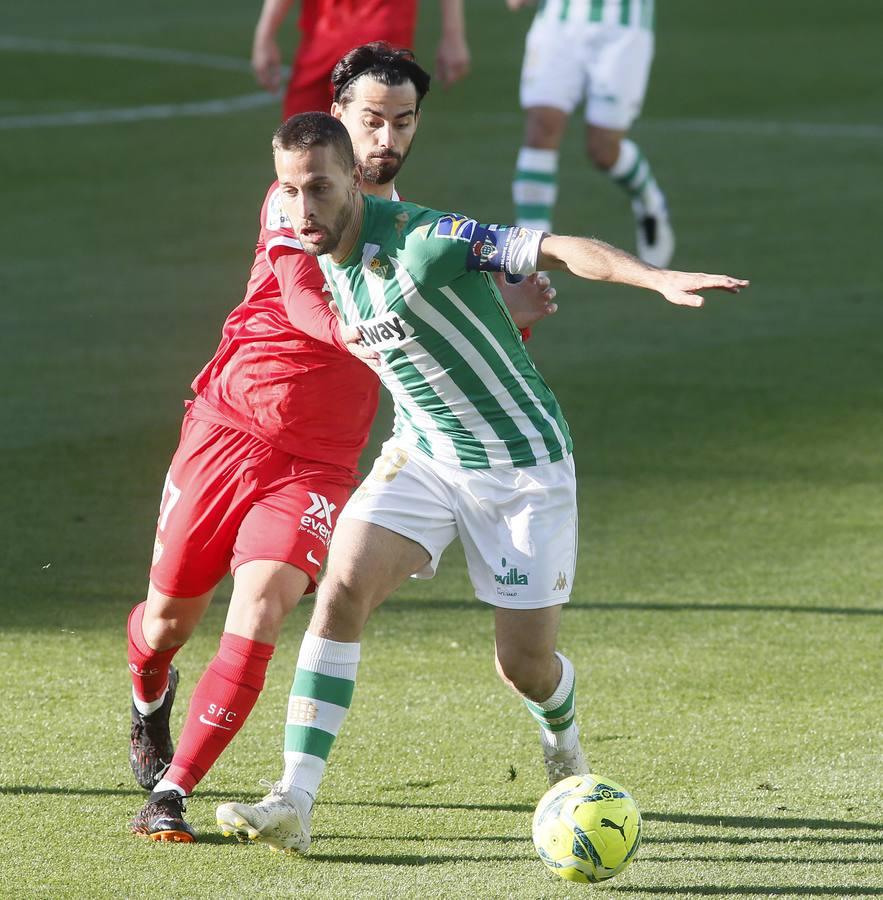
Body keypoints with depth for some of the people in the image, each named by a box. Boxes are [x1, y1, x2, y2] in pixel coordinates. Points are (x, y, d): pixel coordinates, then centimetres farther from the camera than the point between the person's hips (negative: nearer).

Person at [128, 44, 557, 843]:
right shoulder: (298, 201, -5)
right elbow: (305, 302, -22)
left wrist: (507, 315, -2)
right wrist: (361, 339, -43)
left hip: (318, 466, 2)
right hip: (227, 427, -2)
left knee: (258, 618, -19)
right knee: (170, 617, 11)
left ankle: (170, 793, -15)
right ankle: (150, 699, 47)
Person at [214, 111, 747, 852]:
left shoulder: (421, 242, -27)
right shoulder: (316, 249, -5)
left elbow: (557, 251, -36)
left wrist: (660, 278, -48)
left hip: (524, 463, -5)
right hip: (421, 455, 5)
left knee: (525, 665, 0)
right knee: (342, 589, -18)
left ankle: (565, 747, 39)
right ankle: (294, 804, -19)